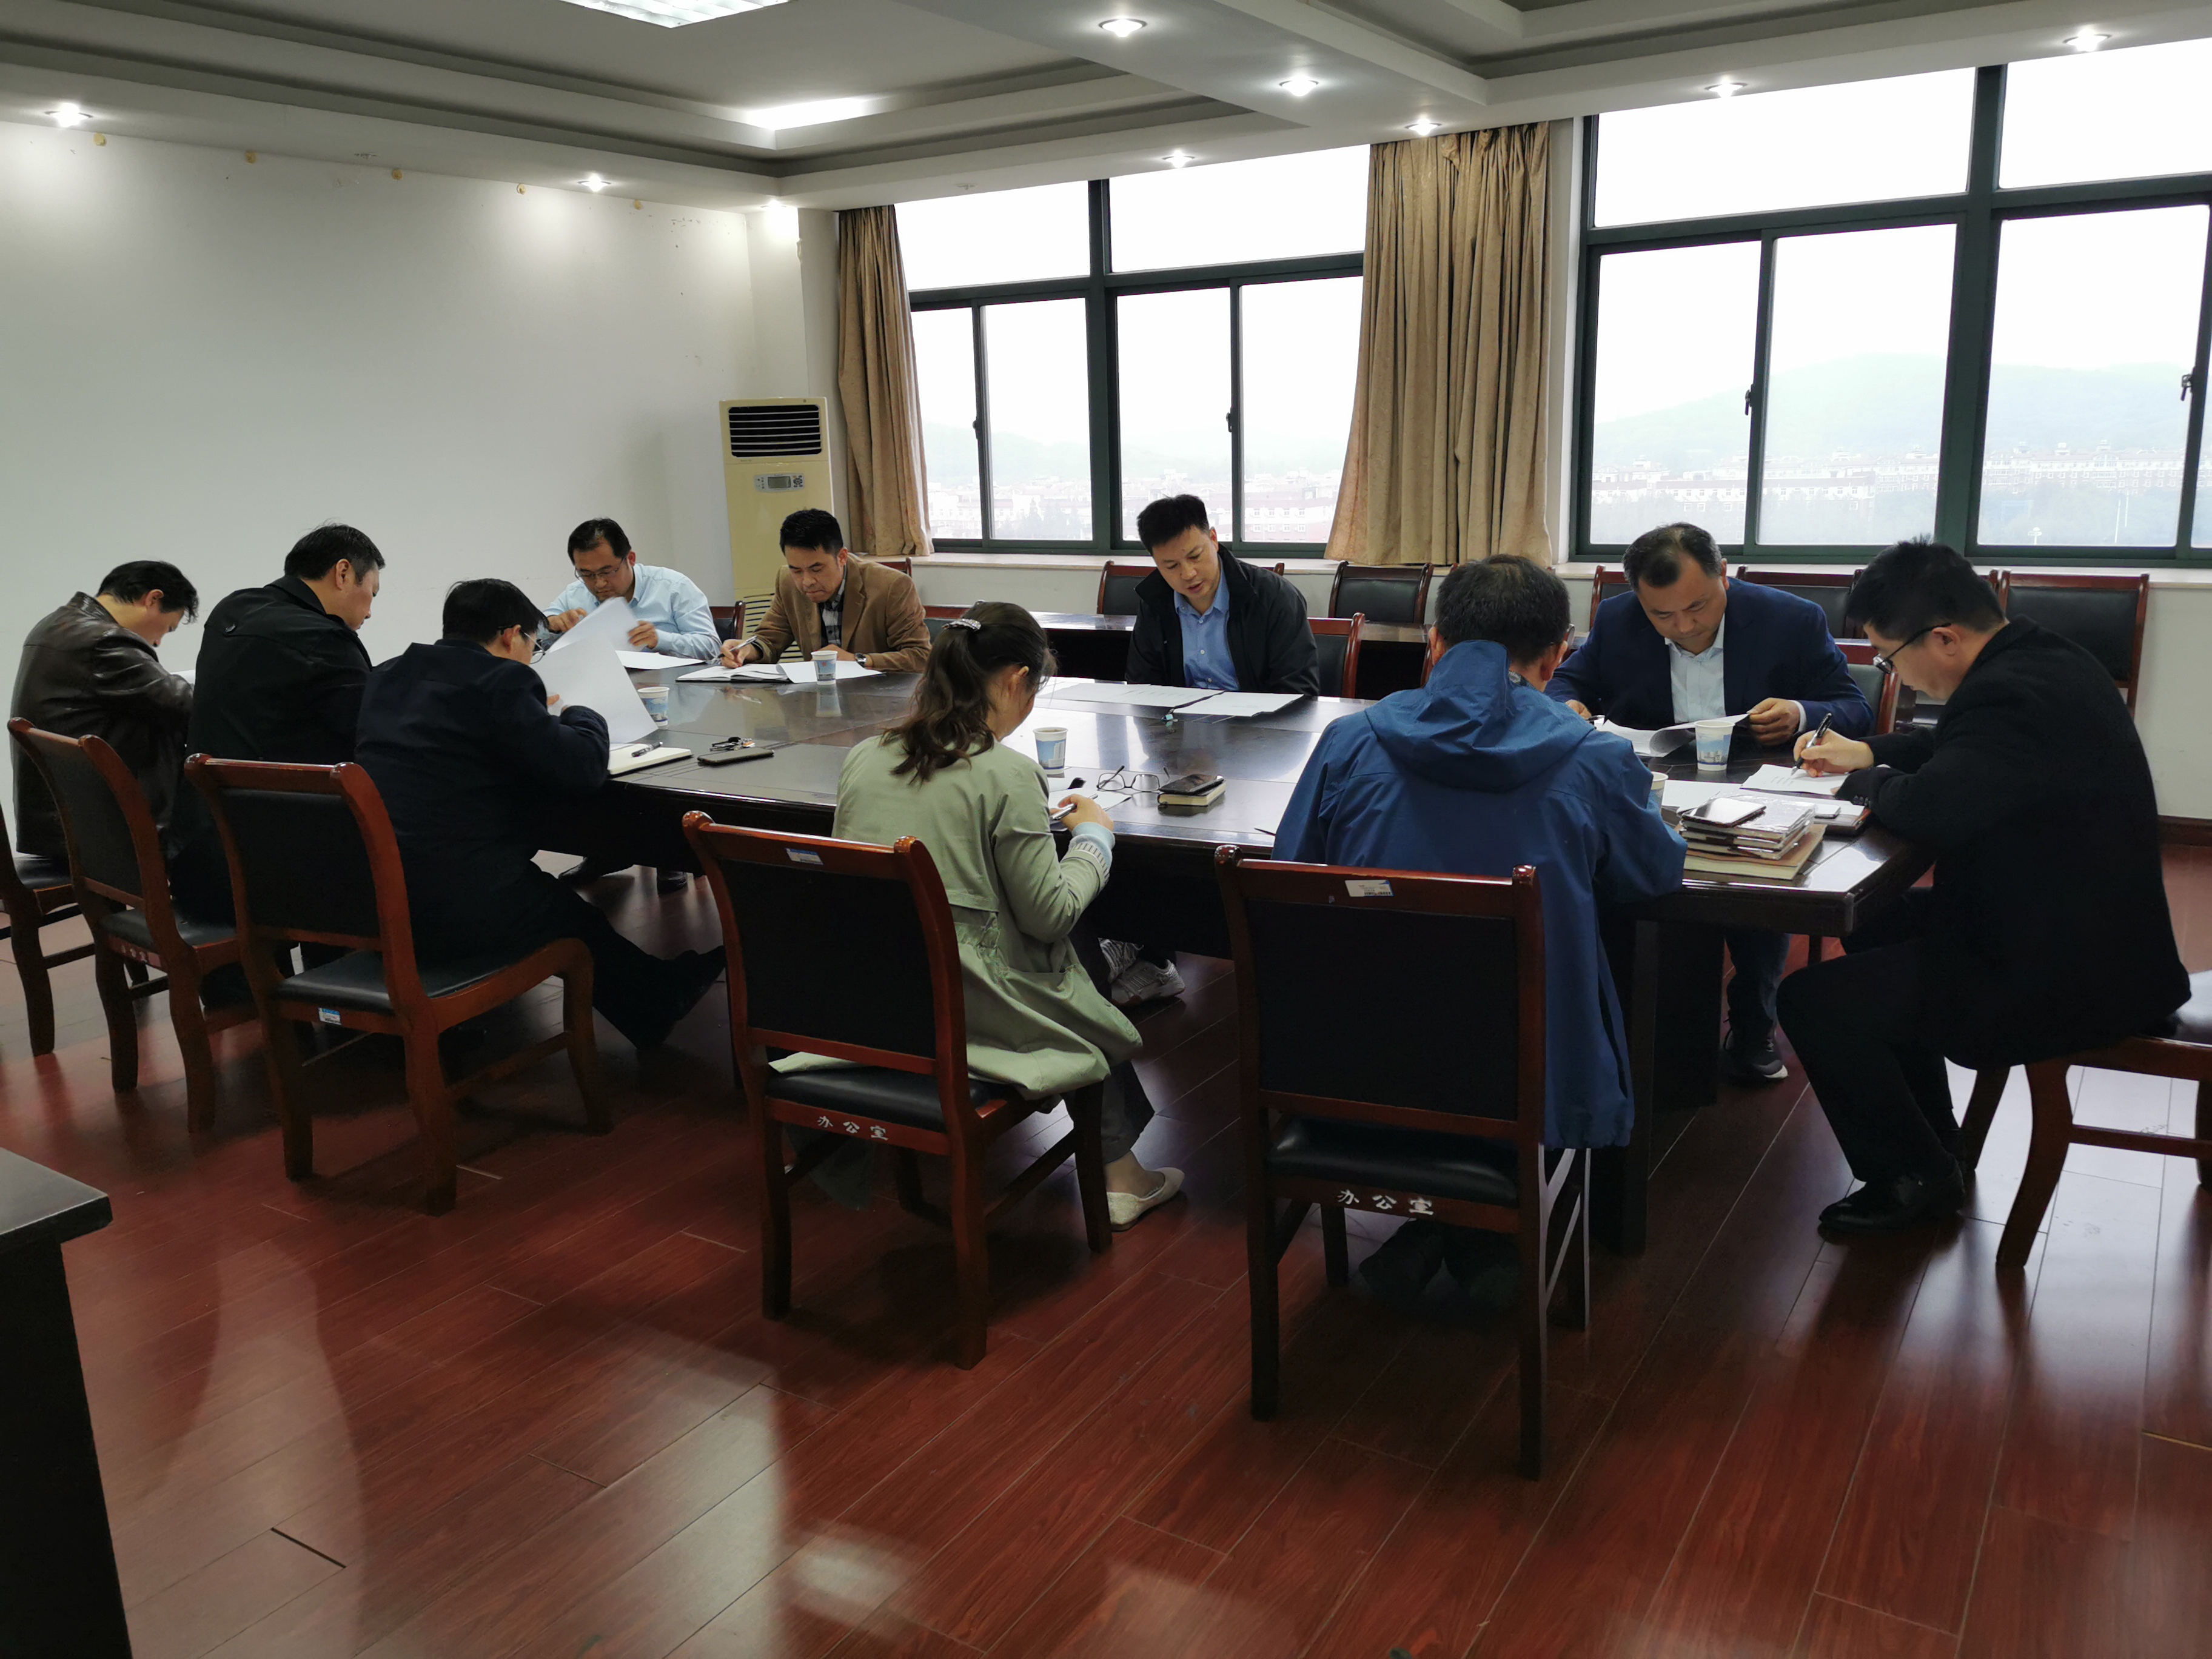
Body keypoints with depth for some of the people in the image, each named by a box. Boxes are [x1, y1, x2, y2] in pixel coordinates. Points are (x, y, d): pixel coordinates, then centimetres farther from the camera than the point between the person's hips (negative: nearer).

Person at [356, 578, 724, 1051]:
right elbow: (583, 768, -15)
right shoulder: (501, 680, -13)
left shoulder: (384, 678, 11)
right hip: (460, 909, -8)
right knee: (580, 921, 21)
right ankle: (661, 1004, 41)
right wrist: (582, 716, 7)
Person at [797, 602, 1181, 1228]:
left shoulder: (862, 758, 2)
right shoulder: (1007, 773, -16)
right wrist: (1094, 835, 5)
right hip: (964, 1007, -6)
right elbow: (1050, 915, -11)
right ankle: (1120, 1176, 32)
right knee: (1085, 972, 24)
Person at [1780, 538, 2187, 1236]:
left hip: (2066, 978, -11)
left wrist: (1864, 782, -13)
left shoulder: (2016, 694, -28)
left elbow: (1928, 808, -35)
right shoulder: (2041, 658, 5)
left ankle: (1914, 1177, 11)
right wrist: (1870, 753, 10)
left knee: (1813, 999, -12)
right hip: (2090, 929, 11)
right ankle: (1933, 1145, 34)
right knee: (1880, 924, 26)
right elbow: (1958, 744, 23)